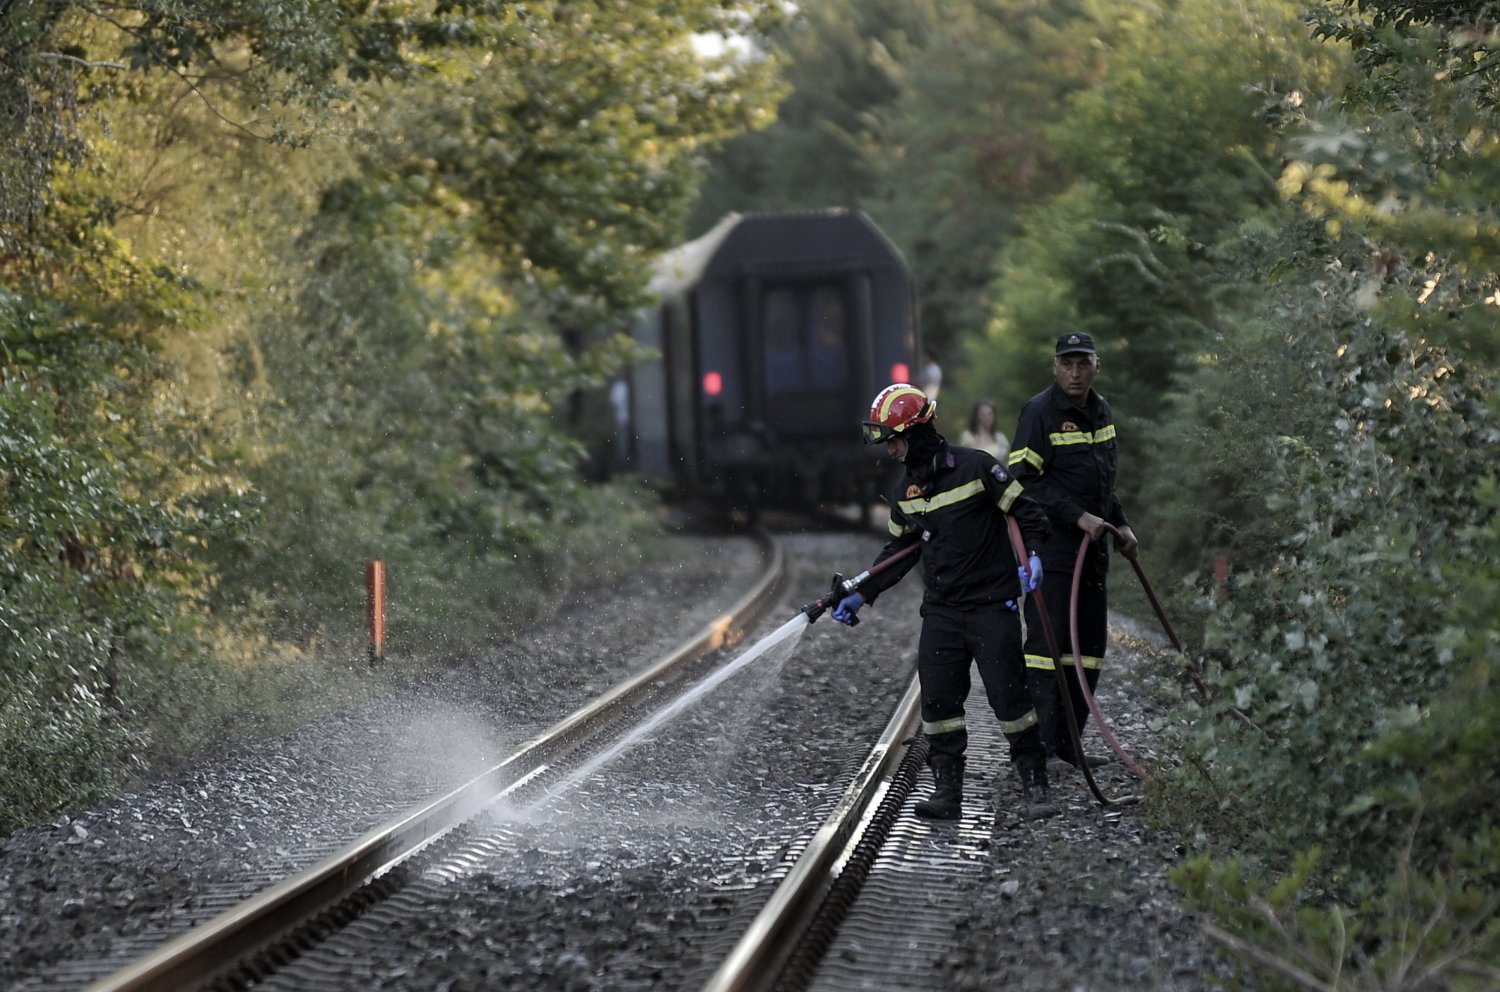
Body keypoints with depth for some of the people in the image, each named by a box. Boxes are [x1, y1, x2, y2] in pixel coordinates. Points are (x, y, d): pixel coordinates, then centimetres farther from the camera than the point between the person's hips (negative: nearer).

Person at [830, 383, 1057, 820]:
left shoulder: (975, 467, -10)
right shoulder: (907, 488, 10)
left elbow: (1026, 511, -6)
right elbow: (898, 549, 20)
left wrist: (1033, 554, -21)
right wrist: (862, 594, 16)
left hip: (992, 604, -6)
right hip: (940, 611, 6)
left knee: (1009, 694, -5)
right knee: (938, 699, 1)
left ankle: (1035, 784, 5)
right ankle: (947, 791, 7)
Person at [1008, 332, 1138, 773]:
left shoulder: (1101, 410, 14)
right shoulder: (1039, 411, -11)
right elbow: (1025, 480, -17)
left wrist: (1120, 524, 17)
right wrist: (1078, 516, -20)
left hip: (1092, 547, 8)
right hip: (1050, 547, -8)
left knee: (1090, 647, 7)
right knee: (1047, 643, -10)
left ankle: (1067, 741, 14)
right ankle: (1039, 745, -8)